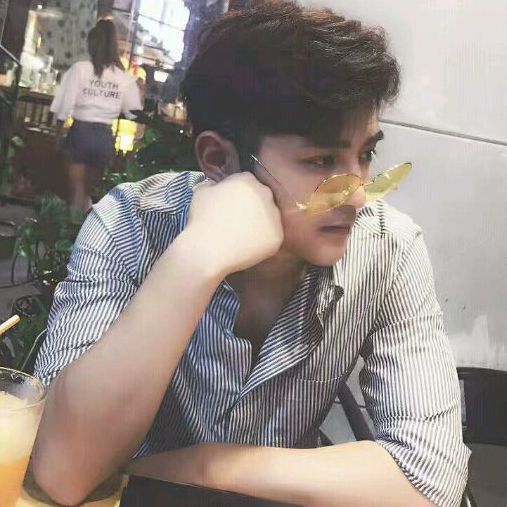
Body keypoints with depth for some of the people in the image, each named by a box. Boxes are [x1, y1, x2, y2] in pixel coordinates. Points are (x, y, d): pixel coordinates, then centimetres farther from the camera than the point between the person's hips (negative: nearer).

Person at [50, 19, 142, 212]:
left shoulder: (80, 68, -7)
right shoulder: (125, 78, -2)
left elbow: (65, 105, -7)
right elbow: (133, 112, 0)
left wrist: (58, 131, 6)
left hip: (81, 132, -2)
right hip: (105, 137, 2)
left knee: (77, 189, 9)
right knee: (89, 189, 19)